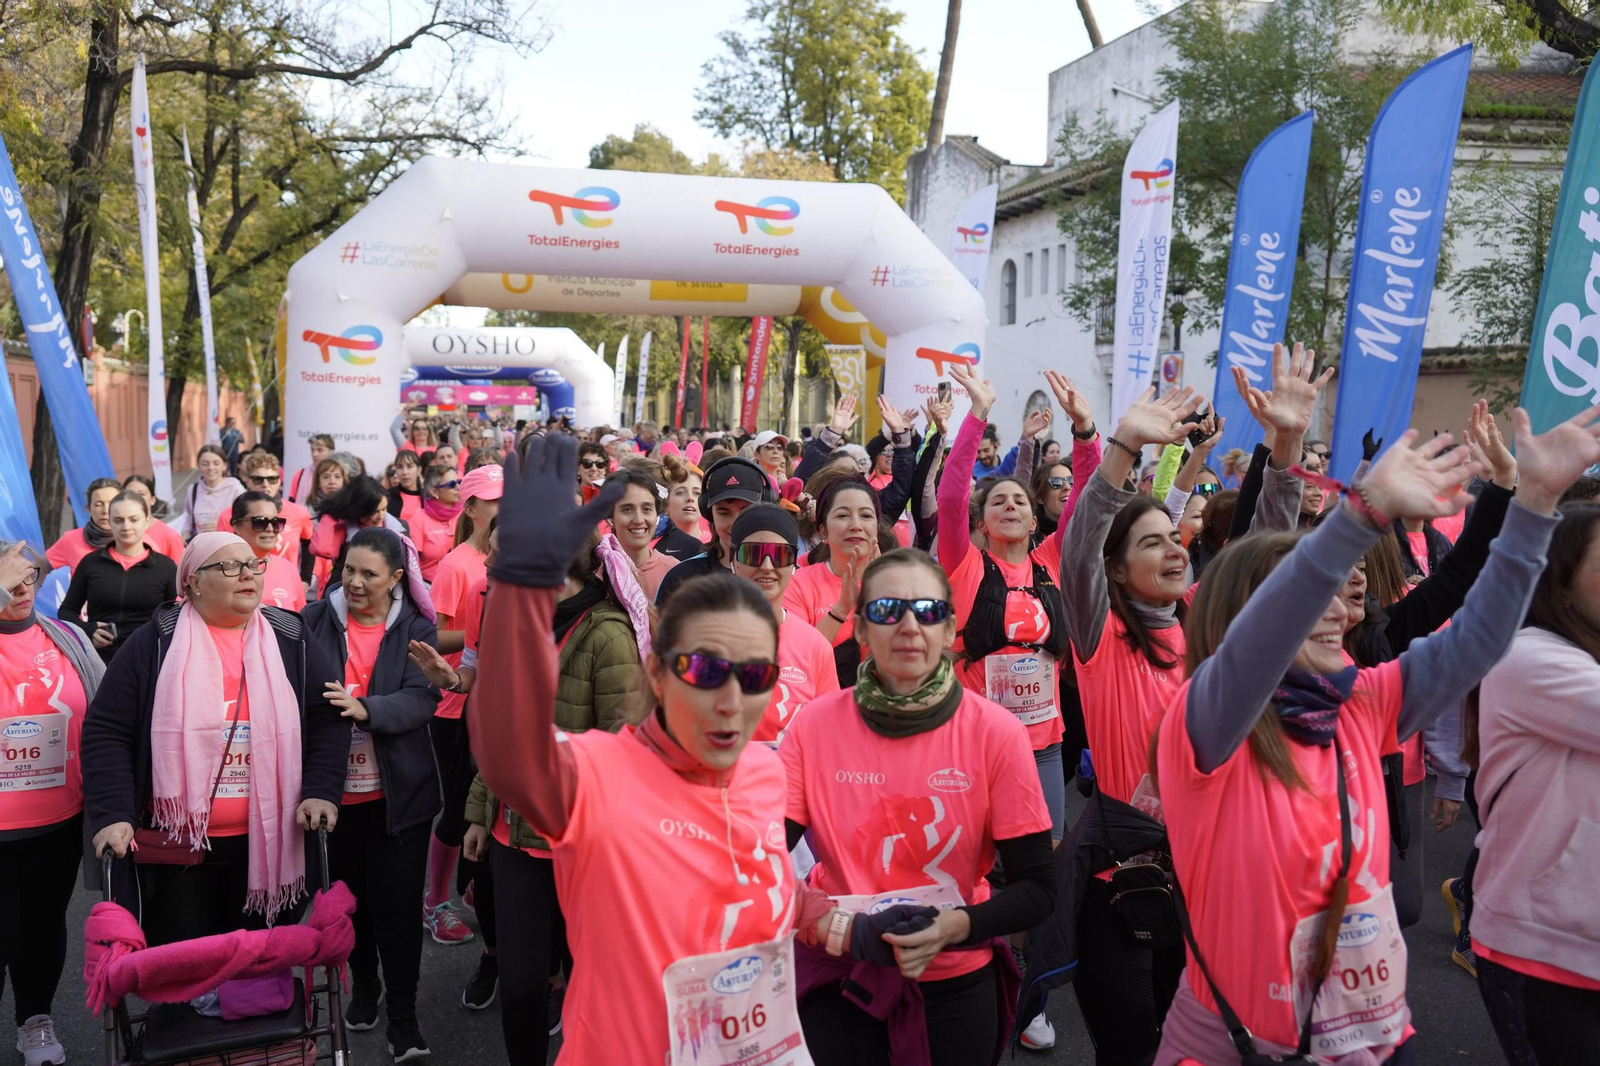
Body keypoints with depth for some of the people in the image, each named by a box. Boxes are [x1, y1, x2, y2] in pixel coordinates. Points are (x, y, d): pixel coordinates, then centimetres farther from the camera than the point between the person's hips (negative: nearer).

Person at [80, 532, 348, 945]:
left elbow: (327, 721, 3)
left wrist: (320, 792, -10)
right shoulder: (156, 642, -2)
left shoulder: (291, 641, 4)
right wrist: (112, 815, -14)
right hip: (174, 847, -1)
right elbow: (106, 732, -4)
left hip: (268, 843, 2)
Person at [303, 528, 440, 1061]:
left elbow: (421, 700, -16)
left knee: (396, 903, 1)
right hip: (334, 788, 2)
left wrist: (365, 709, -33)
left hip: (397, 792, -2)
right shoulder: (315, 621, -1)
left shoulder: (416, 630, -3)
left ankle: (402, 1014, 16)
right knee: (348, 895, 17)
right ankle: (363, 985, 39)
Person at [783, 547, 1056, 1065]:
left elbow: (1037, 886, -9)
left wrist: (958, 925, -25)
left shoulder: (996, 732, -14)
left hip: (956, 982, 0)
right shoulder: (814, 725, -11)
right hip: (839, 976, 0)